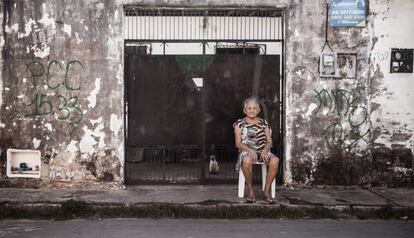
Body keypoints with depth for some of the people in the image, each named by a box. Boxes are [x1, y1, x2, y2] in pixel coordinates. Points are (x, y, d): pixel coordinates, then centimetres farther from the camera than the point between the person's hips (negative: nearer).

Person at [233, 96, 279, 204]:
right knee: (247, 160, -41)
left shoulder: (264, 123, 16)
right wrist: (250, 150, -18)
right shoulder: (239, 123, 9)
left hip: (262, 151, 3)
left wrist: (265, 150, -13)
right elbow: (238, 143, 0)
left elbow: (269, 141, 10)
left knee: (275, 160, -32)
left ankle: (266, 191, -18)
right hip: (246, 151, -2)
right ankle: (250, 190, -19)